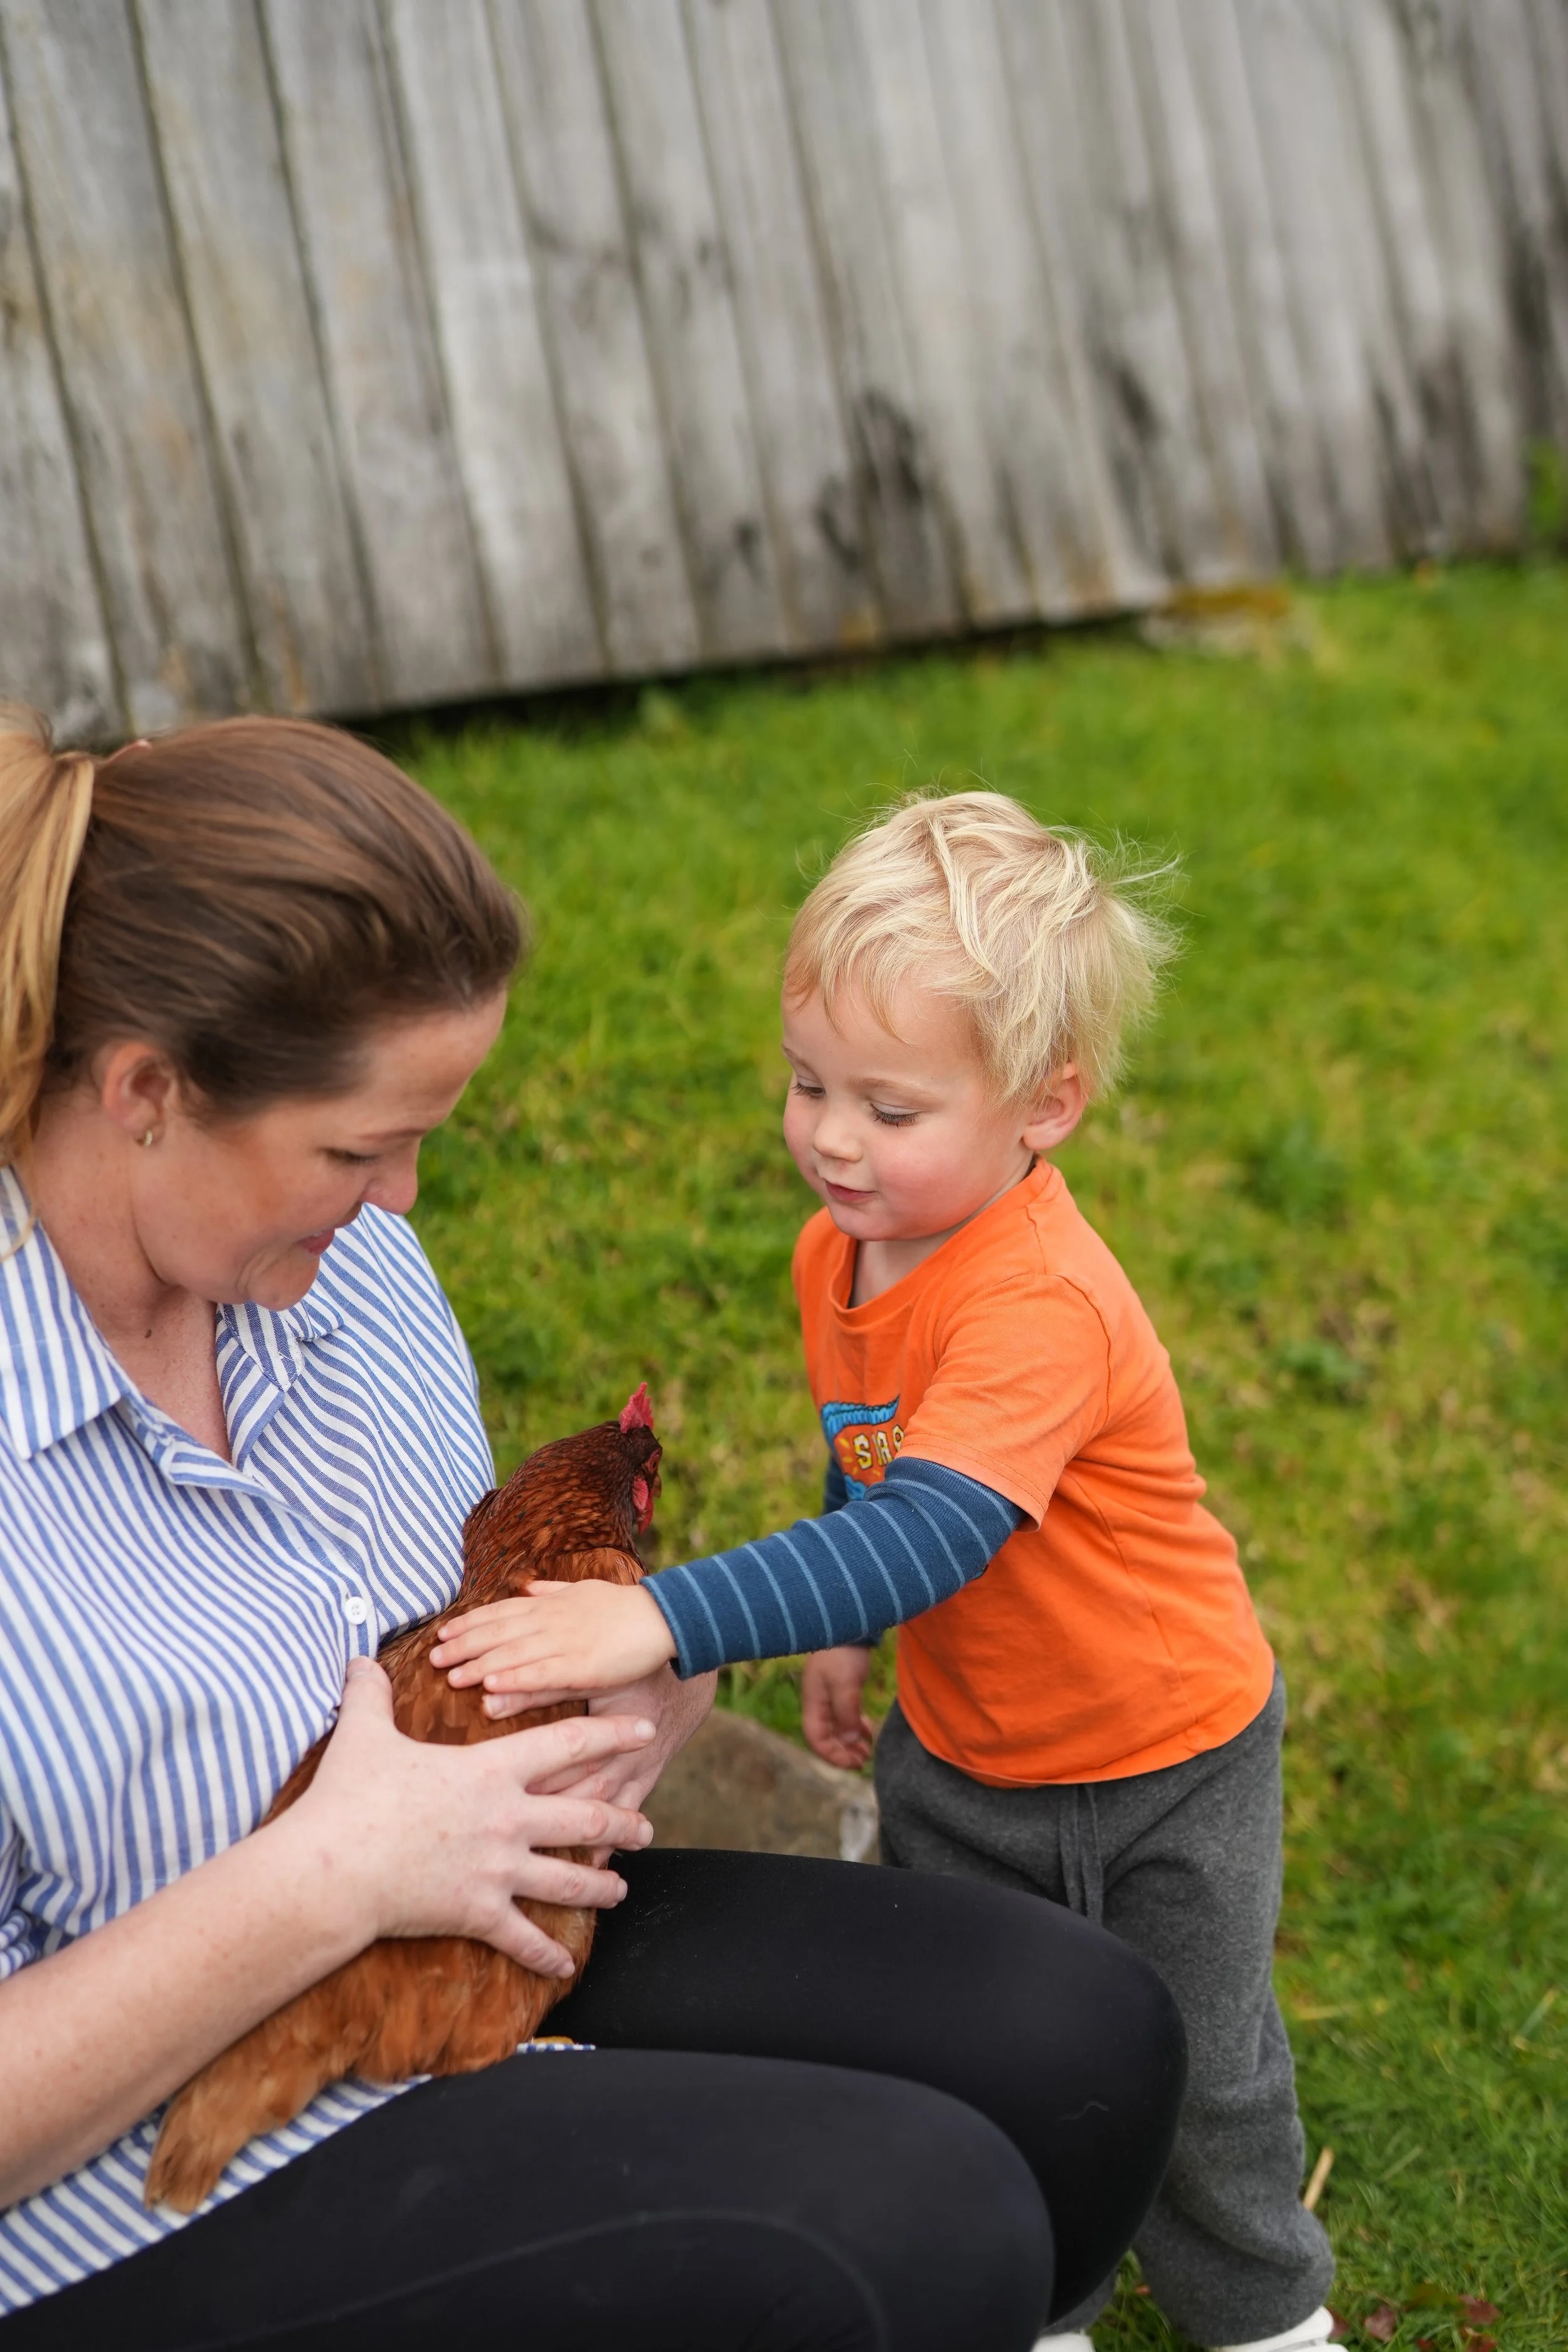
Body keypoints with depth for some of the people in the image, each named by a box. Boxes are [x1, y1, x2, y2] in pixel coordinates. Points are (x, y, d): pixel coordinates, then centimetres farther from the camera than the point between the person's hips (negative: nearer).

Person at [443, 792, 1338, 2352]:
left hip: (1161, 1763, -6)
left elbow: (927, 1532, -47)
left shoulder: (1041, 1305, -36)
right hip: (959, 1757, 7)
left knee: (1199, 2073, 16)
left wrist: (666, 1620, -54)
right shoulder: (839, 1250, -10)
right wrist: (841, 1633, 14)